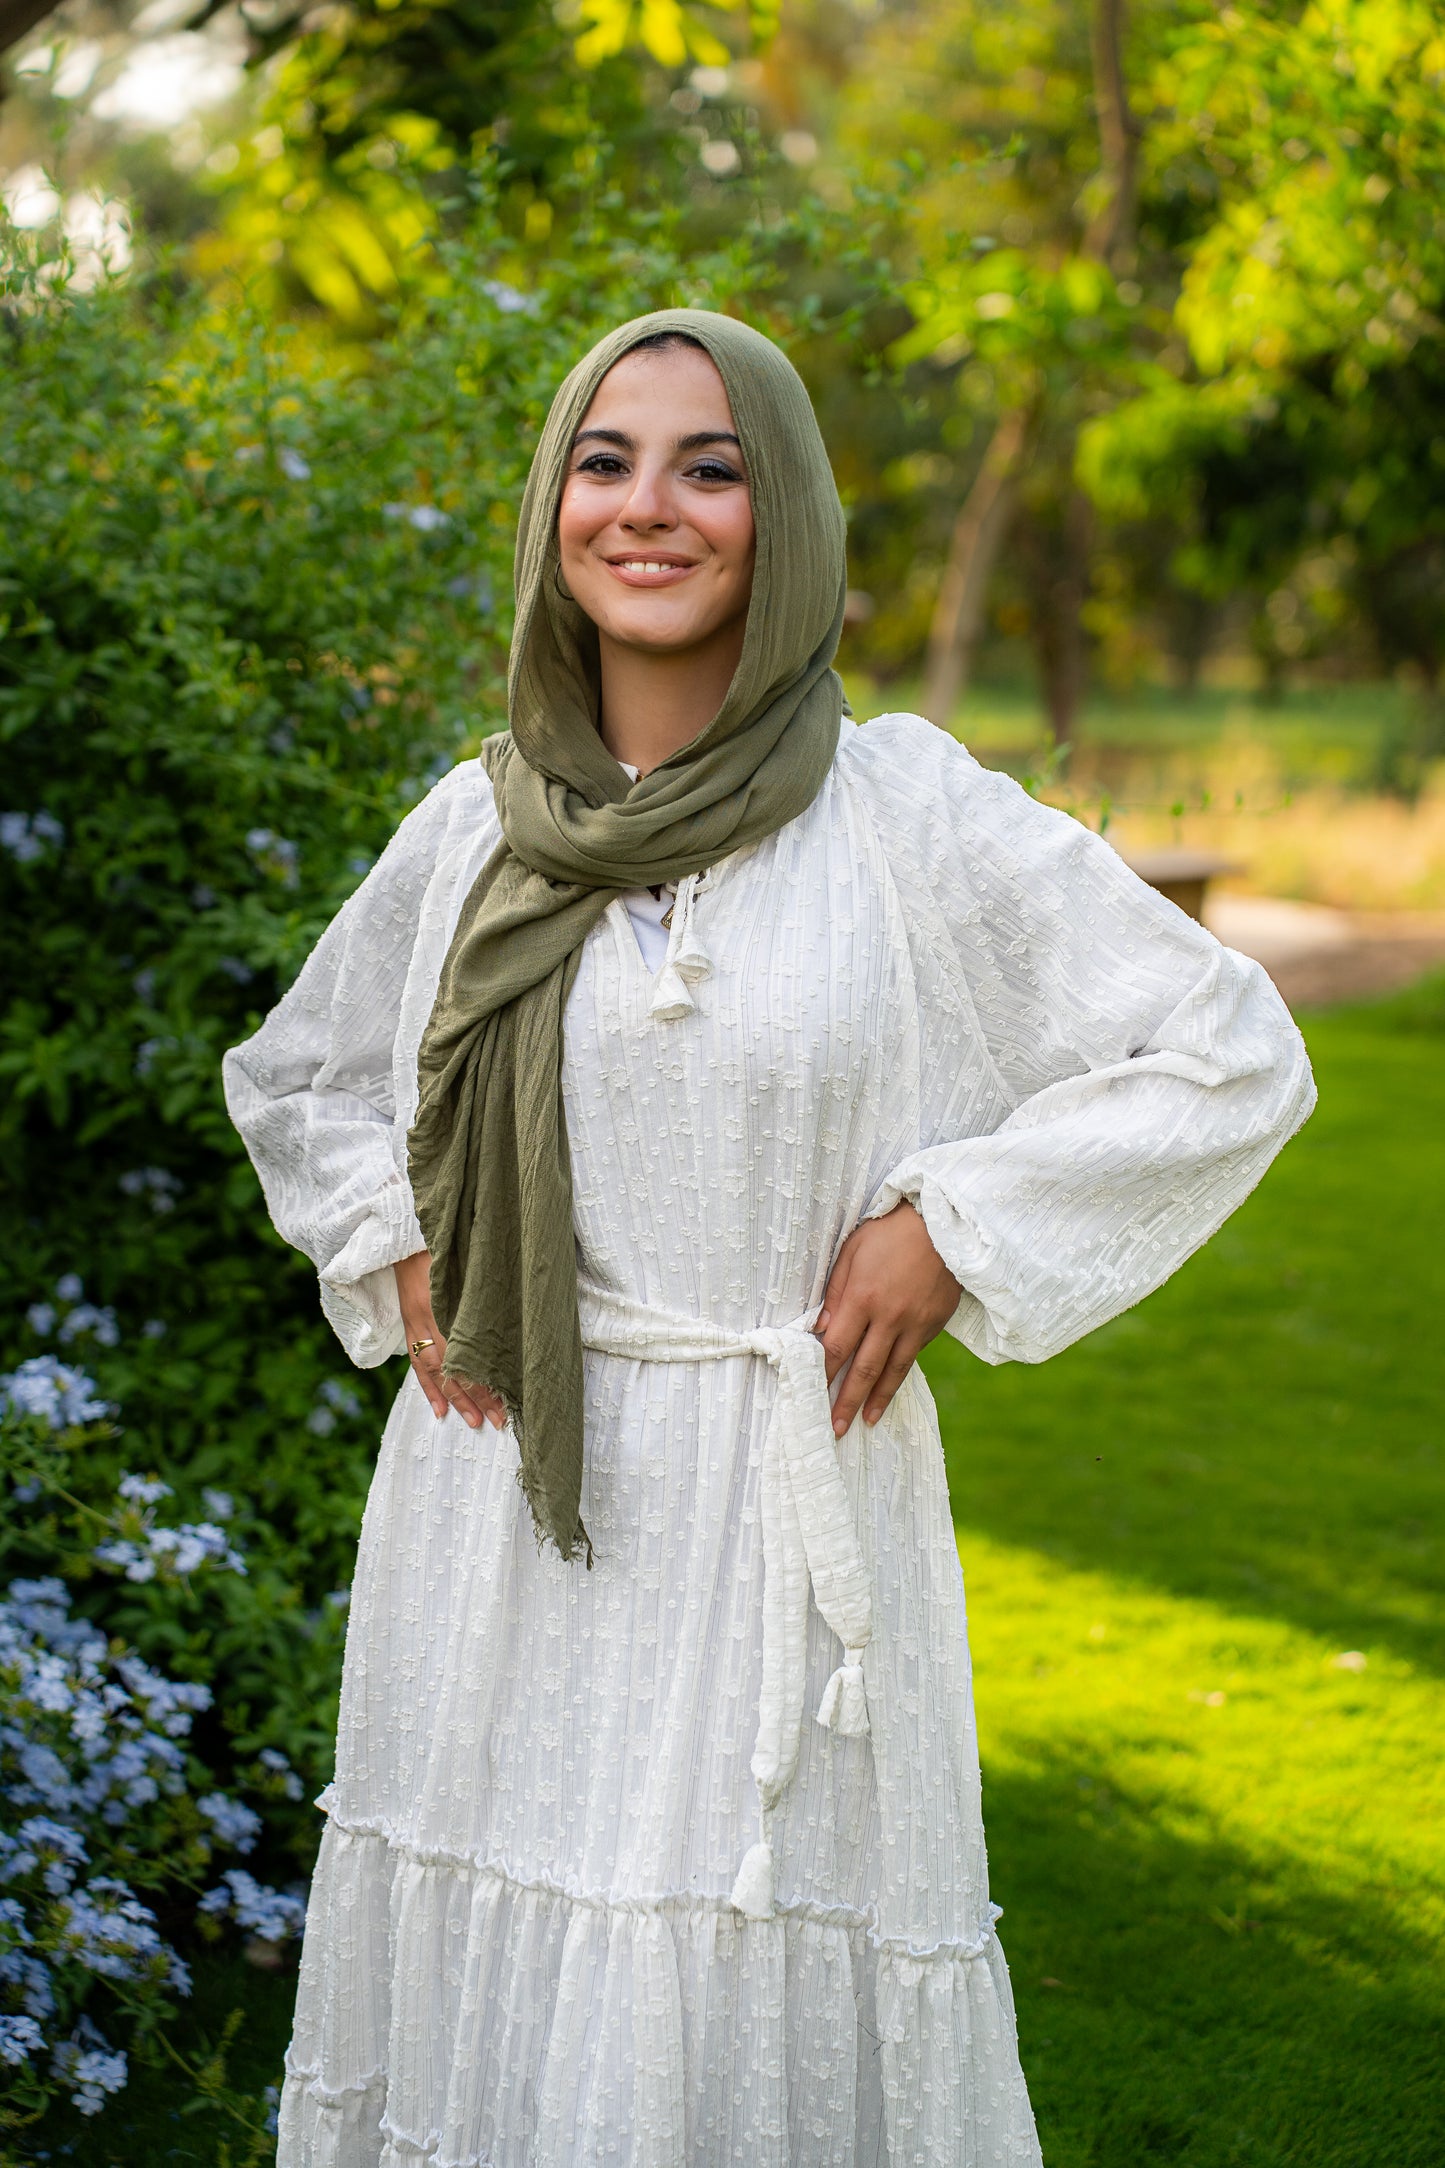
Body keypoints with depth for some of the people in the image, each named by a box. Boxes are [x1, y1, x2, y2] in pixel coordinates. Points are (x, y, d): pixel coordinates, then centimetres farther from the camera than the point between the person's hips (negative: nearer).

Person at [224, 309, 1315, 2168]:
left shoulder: (905, 811, -5)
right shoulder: (473, 828, 6)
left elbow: (1232, 1057, -2)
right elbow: (293, 1070, 23)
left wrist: (953, 1232, -7)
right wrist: (389, 1256, 7)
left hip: (777, 1505, -3)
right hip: (496, 1504, 4)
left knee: (754, 2003, 0)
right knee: (490, 1974, 10)